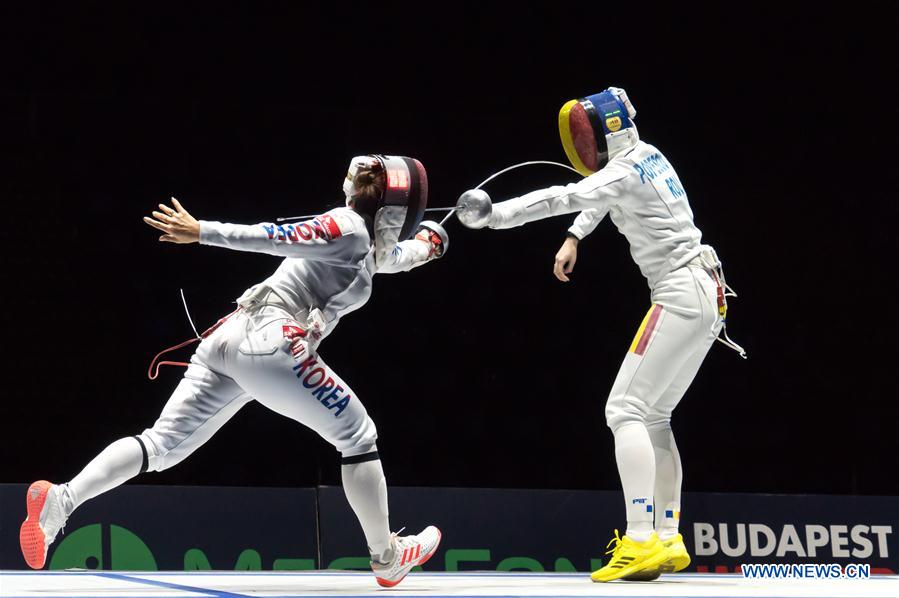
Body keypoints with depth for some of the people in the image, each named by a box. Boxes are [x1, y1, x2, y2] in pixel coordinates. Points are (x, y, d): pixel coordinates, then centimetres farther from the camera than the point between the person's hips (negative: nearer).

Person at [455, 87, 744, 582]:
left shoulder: (625, 173, -14)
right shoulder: (644, 154, 15)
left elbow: (564, 198, -29)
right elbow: (601, 196, 34)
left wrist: (496, 214, -35)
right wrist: (574, 238, 22)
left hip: (682, 296, -10)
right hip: (708, 297, 10)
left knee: (626, 411, -12)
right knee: (653, 416, 14)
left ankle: (640, 543, -22)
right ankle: (667, 541, 13)